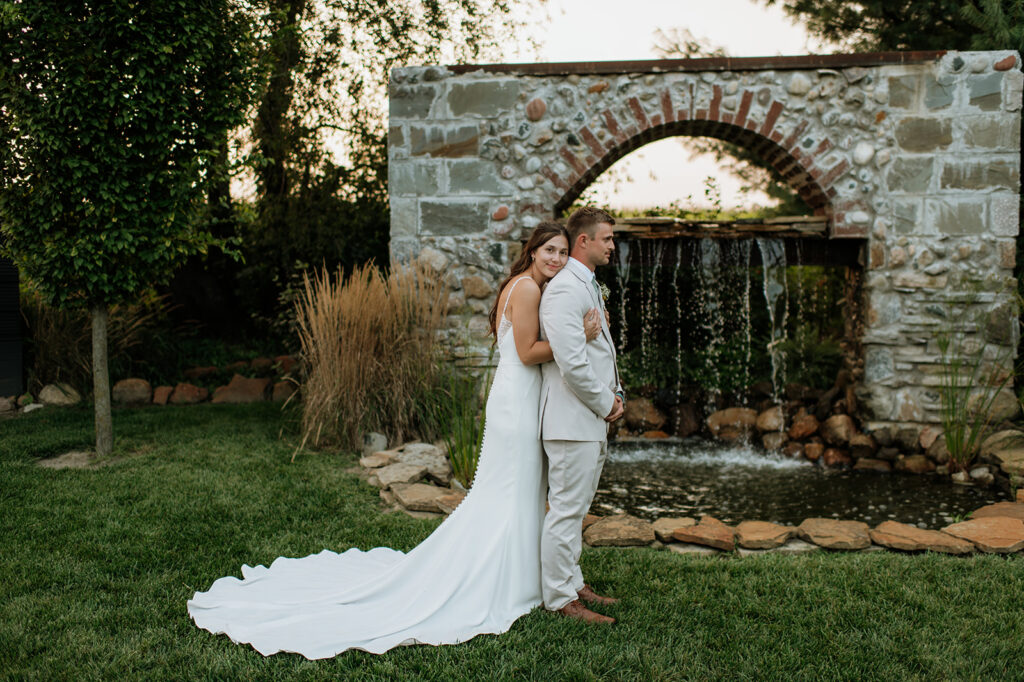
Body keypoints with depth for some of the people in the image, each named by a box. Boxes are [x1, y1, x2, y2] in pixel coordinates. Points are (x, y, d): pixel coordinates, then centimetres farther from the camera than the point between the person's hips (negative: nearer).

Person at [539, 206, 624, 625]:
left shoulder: (588, 286, 17)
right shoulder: (563, 288, -16)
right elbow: (571, 362, -23)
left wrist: (613, 393, 10)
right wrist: (606, 403, -12)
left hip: (593, 419, 10)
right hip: (572, 419, -10)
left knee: (576, 508, 18)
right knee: (566, 510, -2)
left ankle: (572, 583, 30)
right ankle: (560, 598, 9)